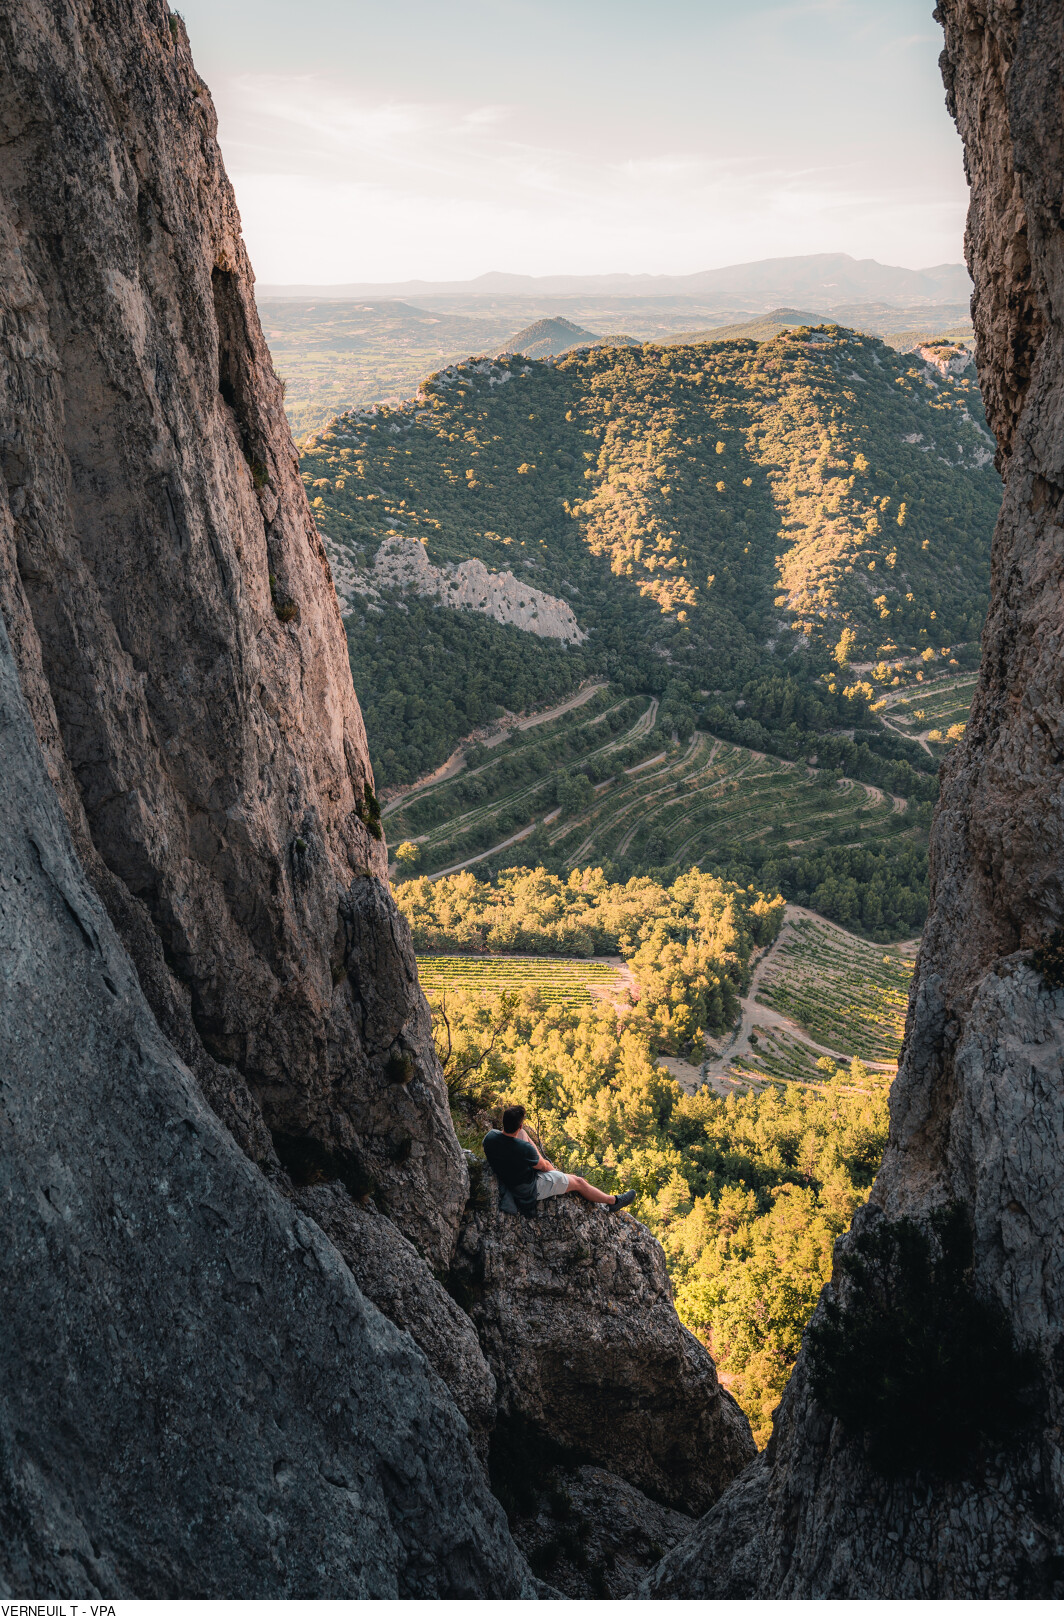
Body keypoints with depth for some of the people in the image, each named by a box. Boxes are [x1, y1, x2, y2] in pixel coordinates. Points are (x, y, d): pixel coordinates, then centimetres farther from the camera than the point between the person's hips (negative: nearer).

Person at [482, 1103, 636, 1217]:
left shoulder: (490, 1136, -21)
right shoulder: (525, 1149, -36)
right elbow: (543, 1166, -15)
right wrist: (552, 1169, 11)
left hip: (504, 1178, 6)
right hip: (531, 1188, -6)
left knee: (523, 1133, 9)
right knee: (578, 1182, 12)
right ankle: (614, 1201, 33)